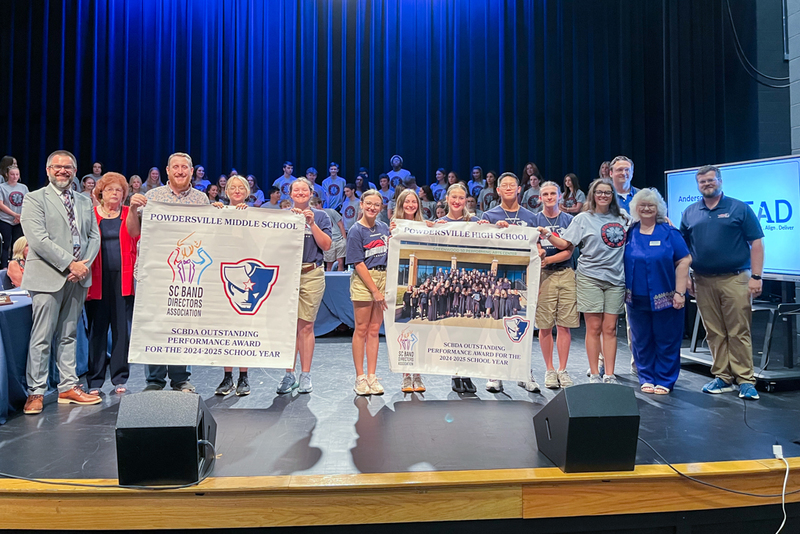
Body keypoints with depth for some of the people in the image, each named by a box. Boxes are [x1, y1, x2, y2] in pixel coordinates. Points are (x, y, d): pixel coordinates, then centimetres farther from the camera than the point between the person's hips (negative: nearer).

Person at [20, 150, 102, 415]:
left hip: (78, 277, 5)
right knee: (42, 337, -2)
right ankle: (36, 392, 7)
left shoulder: (85, 202, 16)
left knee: (68, 335, 11)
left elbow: (94, 236, 12)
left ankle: (68, 387, 17)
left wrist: (84, 264, -6)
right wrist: (69, 264, -15)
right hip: (47, 277, -5)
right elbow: (38, 239, -11)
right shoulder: (34, 199, -1)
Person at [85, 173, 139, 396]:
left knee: (123, 328, 3)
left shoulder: (129, 214, 10)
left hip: (123, 278, 1)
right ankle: (95, 381, 12)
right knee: (97, 328, 3)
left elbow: (138, 241, 6)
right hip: (98, 278, -1)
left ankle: (120, 379, 13)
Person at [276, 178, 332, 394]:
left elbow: (326, 245, 1)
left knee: (306, 326, -1)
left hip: (312, 275, -1)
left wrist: (312, 224, -7)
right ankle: (289, 374, 10)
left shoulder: (320, 216, 11)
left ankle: (305, 375, 7)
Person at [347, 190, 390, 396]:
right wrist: (374, 290, -14)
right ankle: (360, 378, 9)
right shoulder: (356, 231, -5)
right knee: (361, 329, 0)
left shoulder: (383, 228, 11)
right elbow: (359, 264, -10)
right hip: (363, 280, -5)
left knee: (374, 330, 8)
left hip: (382, 278, 5)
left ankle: (372, 377, 13)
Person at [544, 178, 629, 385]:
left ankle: (609, 375, 9)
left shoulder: (622, 217, 13)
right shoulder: (583, 219, 4)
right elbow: (564, 244, 1)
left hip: (616, 279, 3)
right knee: (594, 328, -1)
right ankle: (594, 375, 8)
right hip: (590, 278, -2)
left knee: (610, 329, 4)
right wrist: (547, 234, -14)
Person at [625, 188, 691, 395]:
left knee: (666, 341, 4)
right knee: (641, 341, 10)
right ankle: (646, 378, 23)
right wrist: (624, 291, 7)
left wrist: (680, 292, -12)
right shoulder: (630, 233, 7)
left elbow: (684, 261, -6)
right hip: (636, 298, 3)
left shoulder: (669, 232, -2)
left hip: (664, 298, -3)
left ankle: (665, 381, 17)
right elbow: (623, 262, 13)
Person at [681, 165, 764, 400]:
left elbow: (756, 243, -1)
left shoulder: (739, 209, 2)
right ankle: (722, 378, 17)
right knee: (715, 333, 8)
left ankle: (746, 381, 4)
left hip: (735, 279, -3)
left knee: (739, 332, -3)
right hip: (703, 281, 3)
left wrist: (756, 276, -8)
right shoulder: (689, 213, 12)